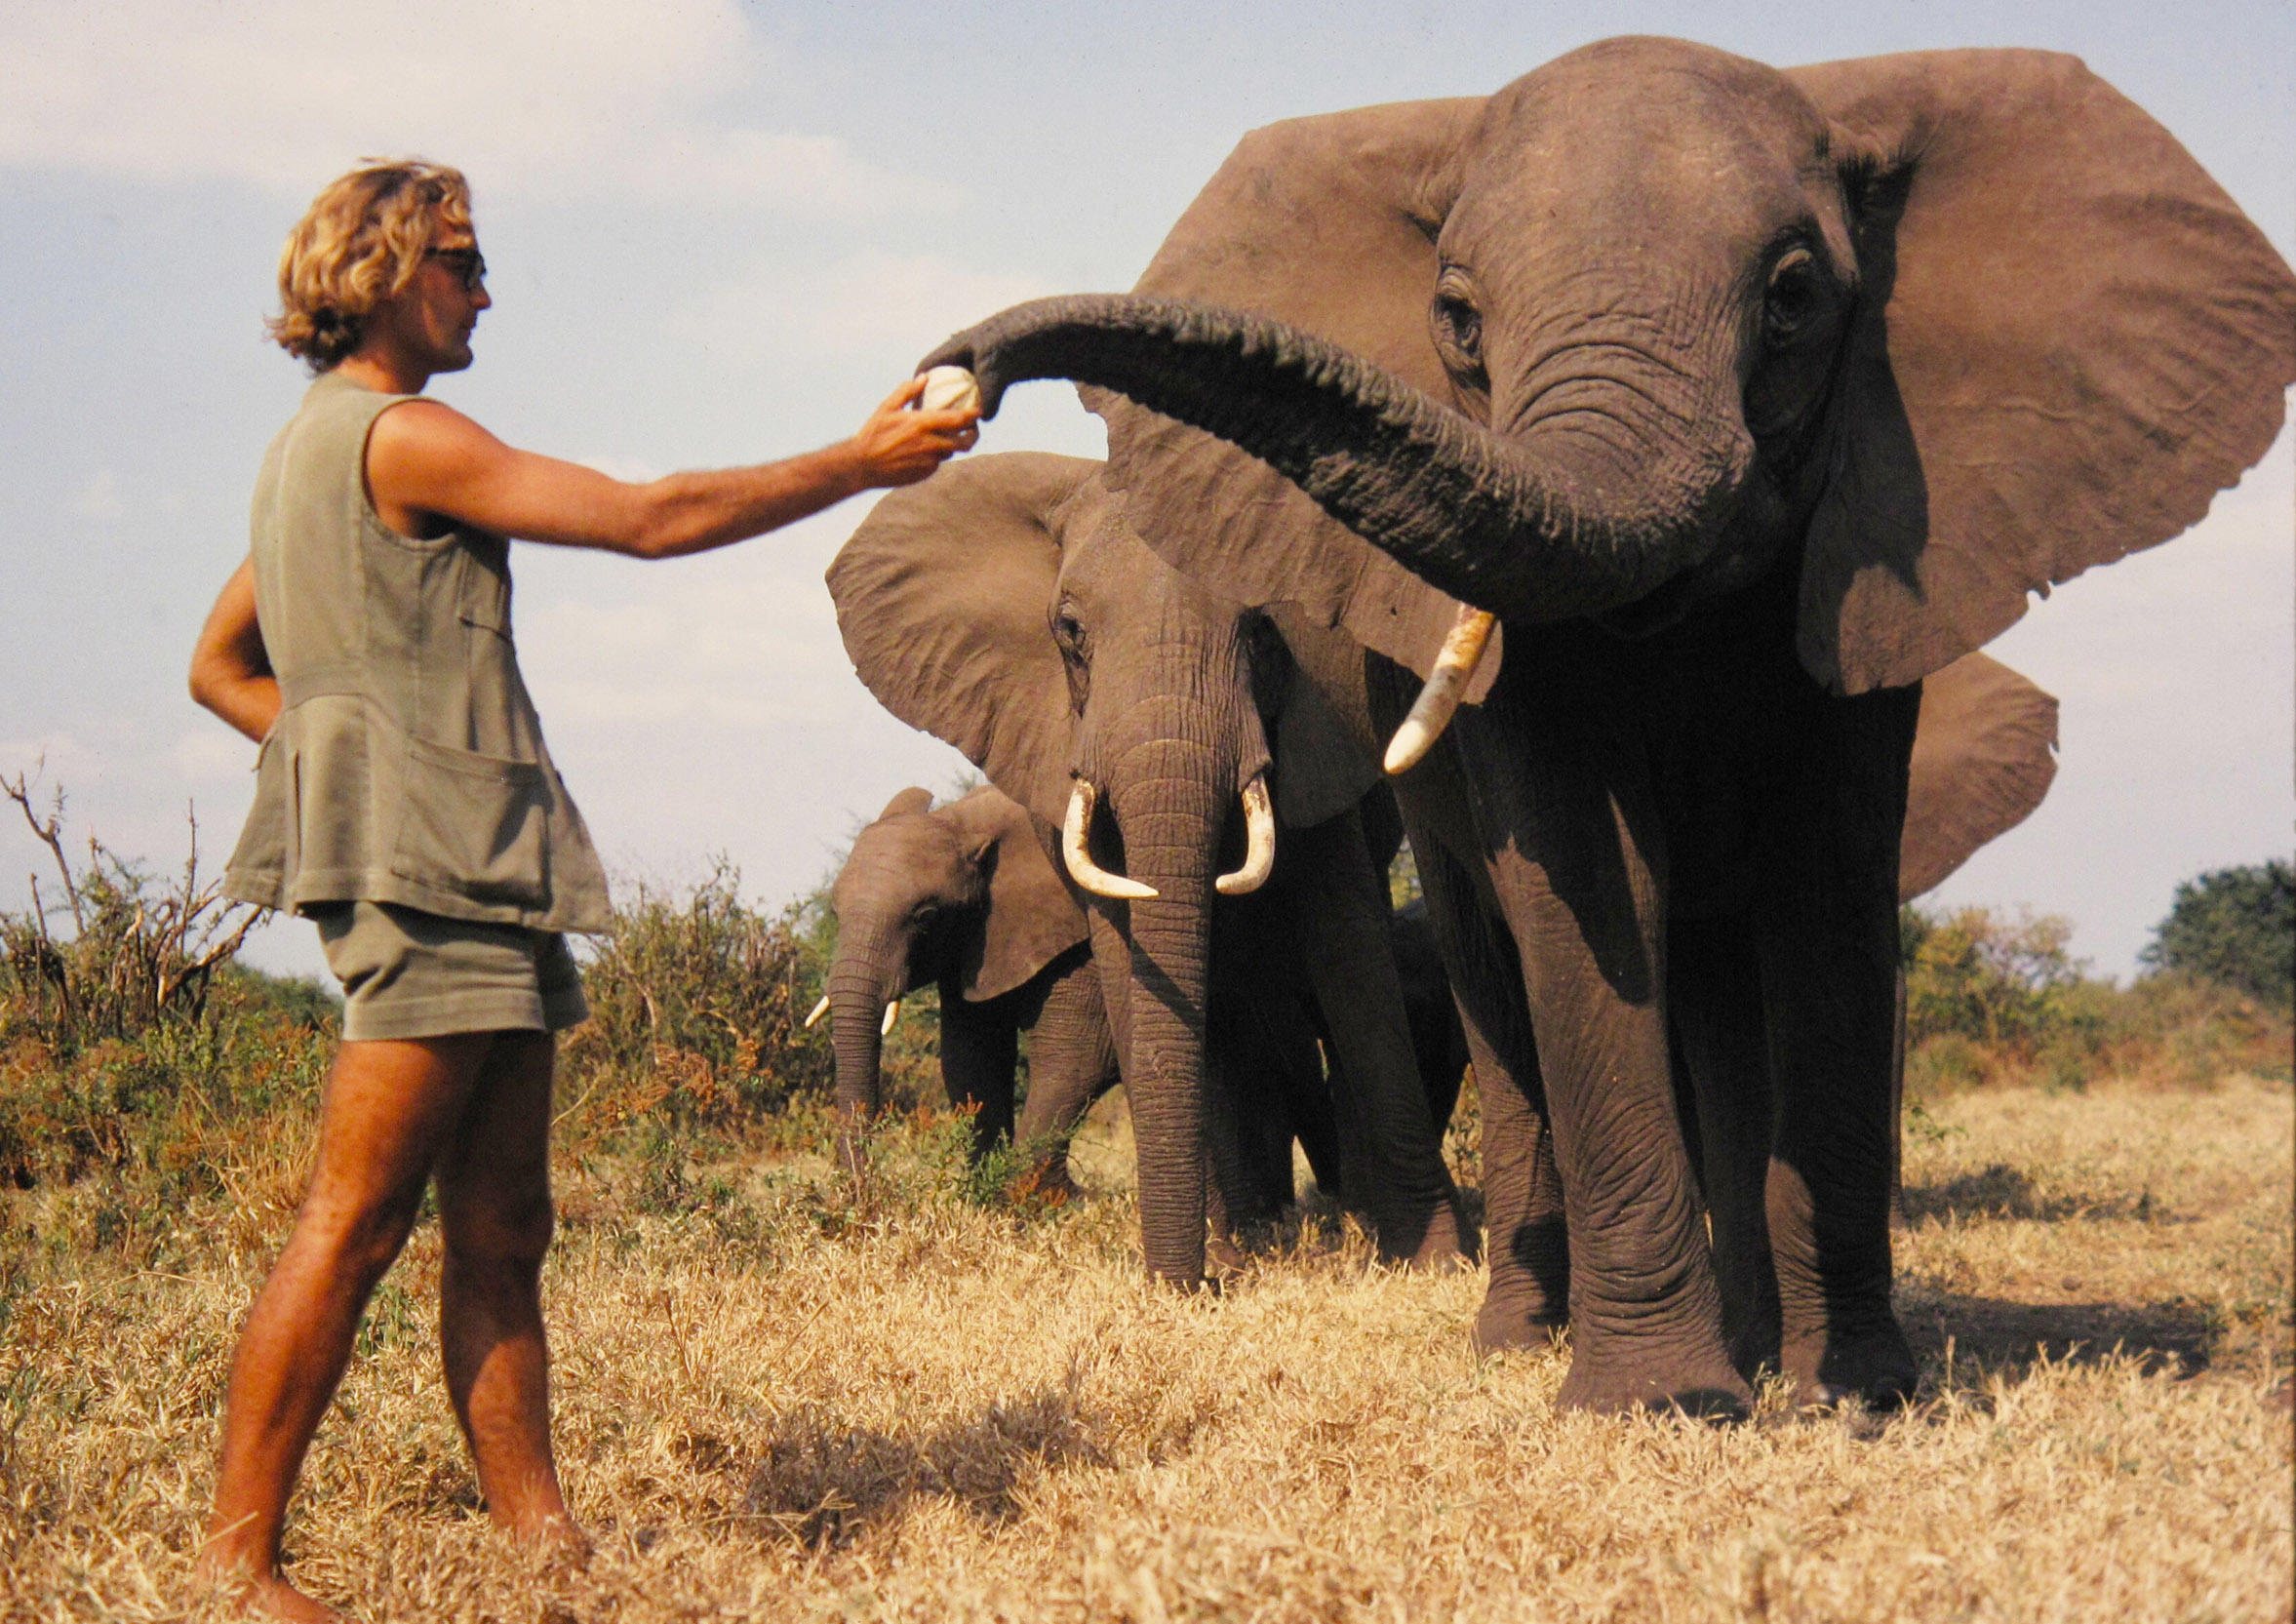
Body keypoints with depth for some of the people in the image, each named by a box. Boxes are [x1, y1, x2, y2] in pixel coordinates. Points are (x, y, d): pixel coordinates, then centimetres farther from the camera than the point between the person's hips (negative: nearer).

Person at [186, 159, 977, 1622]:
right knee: (356, 1221, -10)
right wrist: (863, 463, -5)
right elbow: (653, 520, -12)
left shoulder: (314, 454, 22)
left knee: (501, 1233, 7)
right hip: (430, 868, -10)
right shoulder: (398, 436, -9)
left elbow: (220, 666, 30)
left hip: (480, 888, 10)